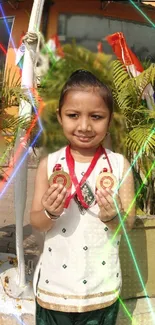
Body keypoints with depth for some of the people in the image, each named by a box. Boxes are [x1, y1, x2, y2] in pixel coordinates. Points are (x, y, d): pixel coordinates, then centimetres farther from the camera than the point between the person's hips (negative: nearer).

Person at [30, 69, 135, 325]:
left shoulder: (119, 165, -7)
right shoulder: (49, 164, -7)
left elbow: (129, 223, -4)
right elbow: (36, 223, -2)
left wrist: (113, 217, -25)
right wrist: (50, 213, -23)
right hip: (55, 285, 0)